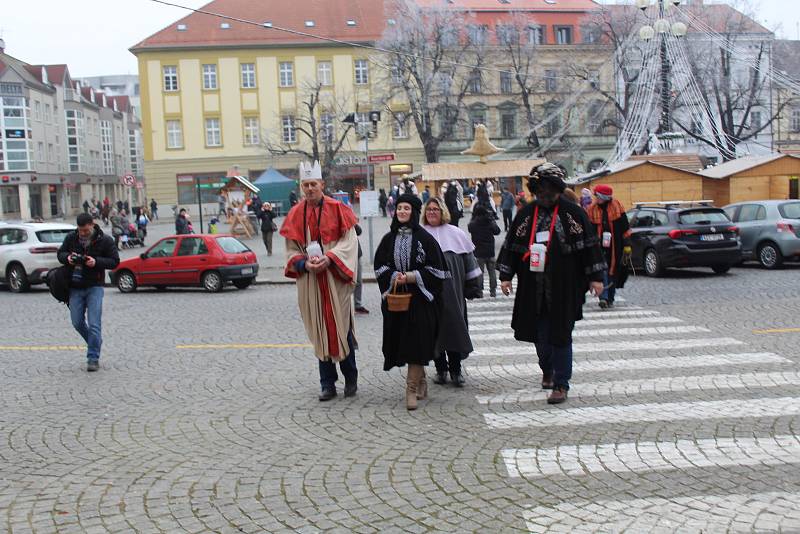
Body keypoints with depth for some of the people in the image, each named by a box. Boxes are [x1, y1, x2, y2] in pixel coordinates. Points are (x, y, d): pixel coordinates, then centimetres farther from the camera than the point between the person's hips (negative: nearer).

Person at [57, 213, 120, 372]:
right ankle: (95, 343, 34)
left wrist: (97, 262, -21)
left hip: (94, 287, -4)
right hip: (75, 287, 4)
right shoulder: (71, 238, 4)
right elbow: (60, 253, 14)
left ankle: (93, 358, -1)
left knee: (94, 324, -7)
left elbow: (114, 261, -5)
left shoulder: (105, 240, -5)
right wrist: (67, 257, -10)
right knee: (77, 322, 9)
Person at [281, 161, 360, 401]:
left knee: (342, 327, 1)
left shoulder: (337, 209, -1)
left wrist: (329, 258, -17)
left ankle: (351, 378, 18)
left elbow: (350, 241, -4)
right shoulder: (295, 214, 6)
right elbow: (291, 250, 7)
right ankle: (327, 384, 13)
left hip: (336, 278, -2)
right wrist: (304, 263, -12)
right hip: (309, 281, 2)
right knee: (319, 331, 6)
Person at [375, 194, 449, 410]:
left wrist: (409, 277, -14)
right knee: (402, 341, 8)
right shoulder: (389, 239, 9)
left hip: (419, 297, -4)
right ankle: (421, 382, 25)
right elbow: (380, 266, 7)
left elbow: (435, 269, -6)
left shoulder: (425, 238, -4)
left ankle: (412, 388, -4)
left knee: (417, 341, -9)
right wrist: (394, 277, -12)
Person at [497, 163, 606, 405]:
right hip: (533, 287, 3)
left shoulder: (573, 213, -2)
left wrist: (595, 277, -4)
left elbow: (589, 244, -1)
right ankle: (547, 371, 35)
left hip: (564, 287, -3)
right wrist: (506, 276, 6)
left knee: (561, 335, -1)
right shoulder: (525, 214, 6)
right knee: (539, 333, 11)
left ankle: (561, 385, 7)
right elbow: (511, 244, 10)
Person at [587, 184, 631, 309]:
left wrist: (627, 246, 0)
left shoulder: (617, 206, -2)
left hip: (615, 246, 0)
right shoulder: (591, 209, 0)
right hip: (599, 246, 0)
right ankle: (603, 297, -19)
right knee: (602, 270, -14)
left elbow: (625, 227, 2)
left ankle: (610, 299, 19)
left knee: (613, 271, 7)